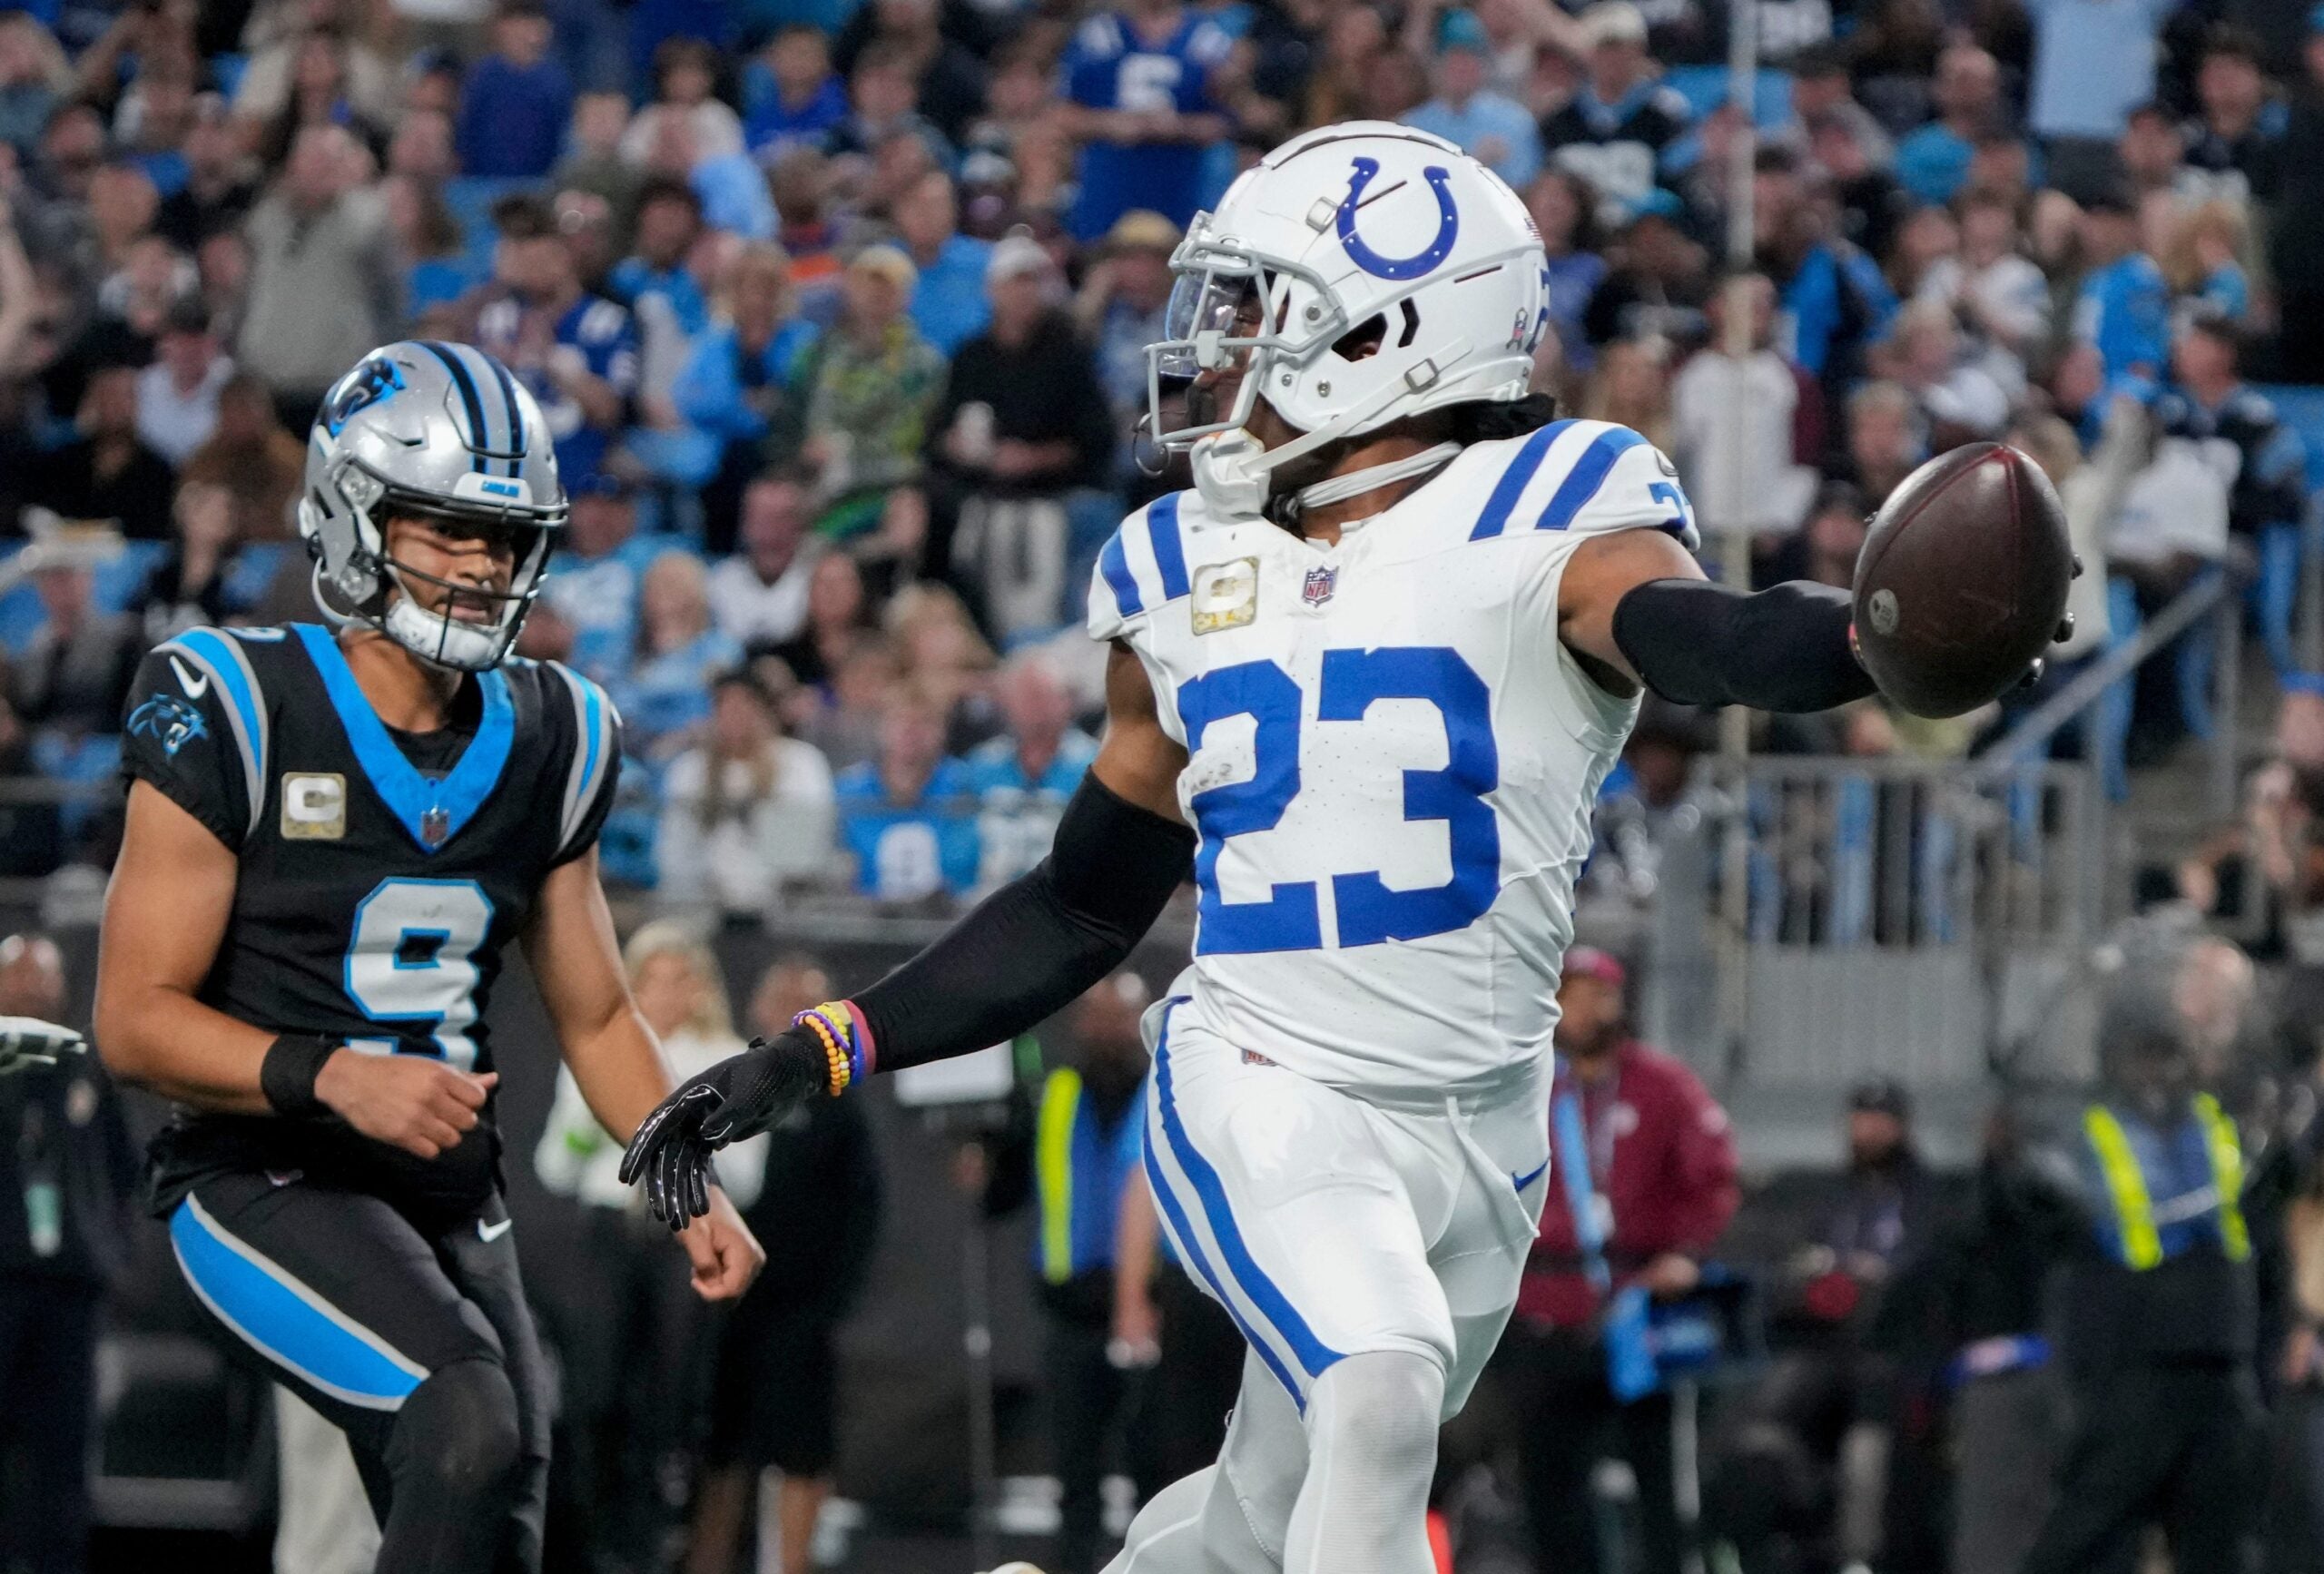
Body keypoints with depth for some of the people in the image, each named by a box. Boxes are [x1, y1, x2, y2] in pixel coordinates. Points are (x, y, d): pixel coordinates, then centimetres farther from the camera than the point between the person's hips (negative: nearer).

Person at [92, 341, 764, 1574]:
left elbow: (595, 1017, 19)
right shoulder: (236, 718, -12)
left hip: (450, 1198, 7)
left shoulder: (547, 744, 8)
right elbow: (134, 1018, -13)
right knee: (469, 1424, -29)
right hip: (263, 1181, -7)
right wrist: (332, 1077, -27)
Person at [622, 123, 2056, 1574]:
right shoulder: (1189, 574, 9)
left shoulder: (1546, 517, -6)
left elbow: (1688, 638, -30)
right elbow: (1085, 908, 17)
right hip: (1259, 1092, 1)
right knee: (1379, 1399, -27)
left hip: (1475, 1126, -1)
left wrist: (1882, 636, -53)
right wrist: (824, 1056, 11)